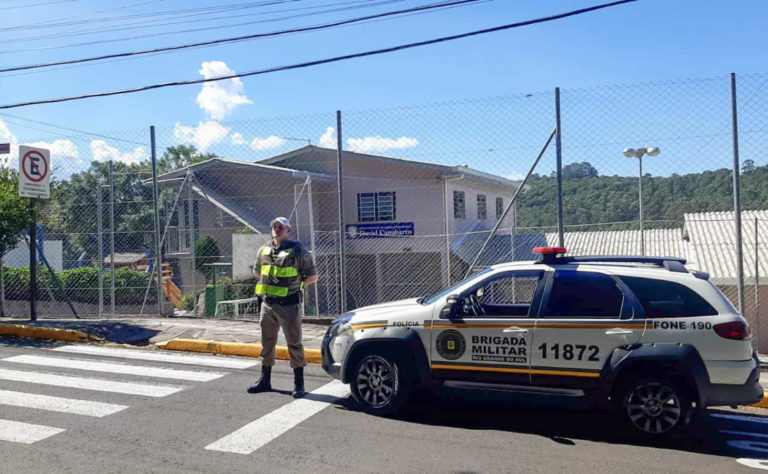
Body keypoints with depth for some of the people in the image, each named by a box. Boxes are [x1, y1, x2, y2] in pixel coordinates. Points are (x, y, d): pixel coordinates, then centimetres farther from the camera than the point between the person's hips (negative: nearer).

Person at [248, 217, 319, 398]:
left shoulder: (297, 251, -7)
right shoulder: (264, 250, 8)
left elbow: (313, 276, -3)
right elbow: (256, 271, 25)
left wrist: (295, 285, -1)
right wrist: (270, 284, 13)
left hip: (289, 304, -5)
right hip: (267, 303, 6)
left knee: (294, 344, 0)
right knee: (267, 343, 14)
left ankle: (299, 384, 8)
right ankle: (265, 381, 27)